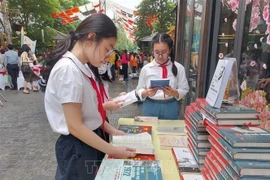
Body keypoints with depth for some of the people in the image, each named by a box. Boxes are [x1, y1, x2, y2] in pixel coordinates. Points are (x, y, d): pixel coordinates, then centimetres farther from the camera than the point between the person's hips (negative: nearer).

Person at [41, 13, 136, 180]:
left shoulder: (83, 67, 2)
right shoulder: (68, 69, -25)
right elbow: (75, 126, -24)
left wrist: (111, 130, 5)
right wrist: (113, 151, -18)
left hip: (90, 142, 8)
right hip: (77, 149, -8)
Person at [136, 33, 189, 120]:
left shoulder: (178, 68, -3)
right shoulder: (146, 68, -3)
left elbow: (184, 90, -3)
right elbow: (139, 90, 0)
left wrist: (173, 92, -22)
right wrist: (147, 93, -21)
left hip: (171, 107, 0)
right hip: (150, 107, 0)